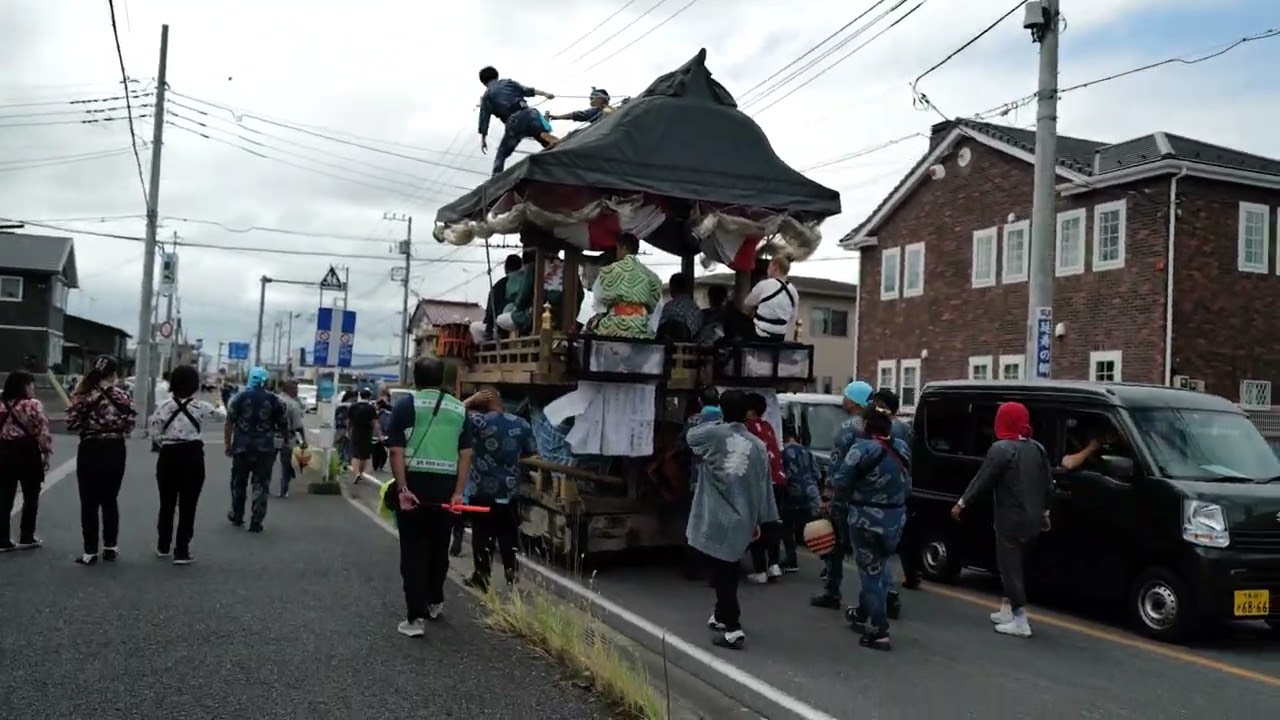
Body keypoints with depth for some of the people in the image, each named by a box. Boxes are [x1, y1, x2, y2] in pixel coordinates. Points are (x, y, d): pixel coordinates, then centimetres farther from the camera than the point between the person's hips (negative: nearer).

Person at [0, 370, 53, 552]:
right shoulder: (33, 405, -12)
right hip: (27, 454, -5)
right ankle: (26, 538, 15)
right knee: (31, 498, 10)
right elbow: (42, 432, -14)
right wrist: (46, 453, -4)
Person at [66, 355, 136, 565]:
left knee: (89, 502, 5)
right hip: (115, 451, 2)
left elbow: (72, 424, -11)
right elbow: (130, 424, -3)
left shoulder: (84, 394, -10)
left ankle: (90, 551, 7)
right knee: (110, 500, 15)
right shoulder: (122, 396, -4)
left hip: (90, 451, -2)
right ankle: (110, 547, 20)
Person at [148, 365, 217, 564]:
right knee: (187, 505, 2)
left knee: (167, 503, 16)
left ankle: (163, 546, 28)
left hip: (168, 456, 2)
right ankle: (181, 551, 3)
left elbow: (154, 433, -4)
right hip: (192, 456, -2)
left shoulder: (164, 405, -4)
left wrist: (166, 443, 12)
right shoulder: (201, 407, -6)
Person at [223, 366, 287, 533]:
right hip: (265, 449, -1)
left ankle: (236, 516, 31)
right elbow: (283, 425, 4)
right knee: (261, 484, 4)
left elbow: (229, 423, -1)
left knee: (238, 482, 18)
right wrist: (278, 443, 17)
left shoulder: (240, 398, 1)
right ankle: (256, 521, 1)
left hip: (242, 447, 1)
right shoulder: (274, 400, 2)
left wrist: (228, 445, 6)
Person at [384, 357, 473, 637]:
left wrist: (402, 489, -12)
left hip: (414, 483, -3)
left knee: (414, 551, 2)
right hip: (446, 486, 3)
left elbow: (396, 451, -10)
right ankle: (435, 601, 37)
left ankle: (416, 618, -2)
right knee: (439, 547, 20)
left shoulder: (405, 404, -2)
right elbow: (466, 454, 3)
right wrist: (458, 492, 1)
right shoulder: (459, 408, 8)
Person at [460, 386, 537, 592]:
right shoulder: (522, 424, 0)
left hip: (482, 491, -3)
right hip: (509, 491, 3)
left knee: (482, 536, 7)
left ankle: (482, 577, 15)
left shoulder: (479, 421, -13)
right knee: (509, 536, 12)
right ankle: (511, 575, 18)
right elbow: (532, 454, 9)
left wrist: (471, 400, -3)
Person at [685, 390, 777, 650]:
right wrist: (760, 519, 18)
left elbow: (691, 435, 15)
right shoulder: (758, 445, 4)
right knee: (728, 572, 19)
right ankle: (722, 616, 35)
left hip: (715, 519, -4)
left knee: (721, 574, -2)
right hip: (741, 520, 4)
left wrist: (717, 424, 23)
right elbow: (763, 486, 9)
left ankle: (732, 629, -7)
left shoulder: (713, 434, -8)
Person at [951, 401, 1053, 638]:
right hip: (1032, 519, 8)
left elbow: (982, 480, -14)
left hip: (1010, 519, -8)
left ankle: (1020, 621, -3)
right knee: (1014, 565, 19)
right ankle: (1007, 610, 26)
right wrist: (1044, 512, 25)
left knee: (1009, 567, -2)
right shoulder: (1038, 448, 9)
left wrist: (962, 504, -4)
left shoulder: (1001, 449, -15)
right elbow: (1047, 484, 15)